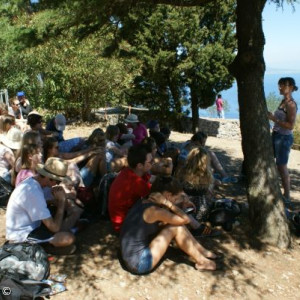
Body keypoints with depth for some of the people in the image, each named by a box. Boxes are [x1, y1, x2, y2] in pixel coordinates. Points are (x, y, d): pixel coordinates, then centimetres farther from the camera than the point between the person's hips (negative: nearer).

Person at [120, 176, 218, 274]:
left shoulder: (143, 202, 3)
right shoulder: (154, 211, -23)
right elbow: (186, 220, -14)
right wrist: (166, 202, -16)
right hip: (139, 264, -9)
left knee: (176, 224, 5)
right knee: (177, 228, -10)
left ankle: (203, 252, 19)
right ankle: (201, 262, 7)